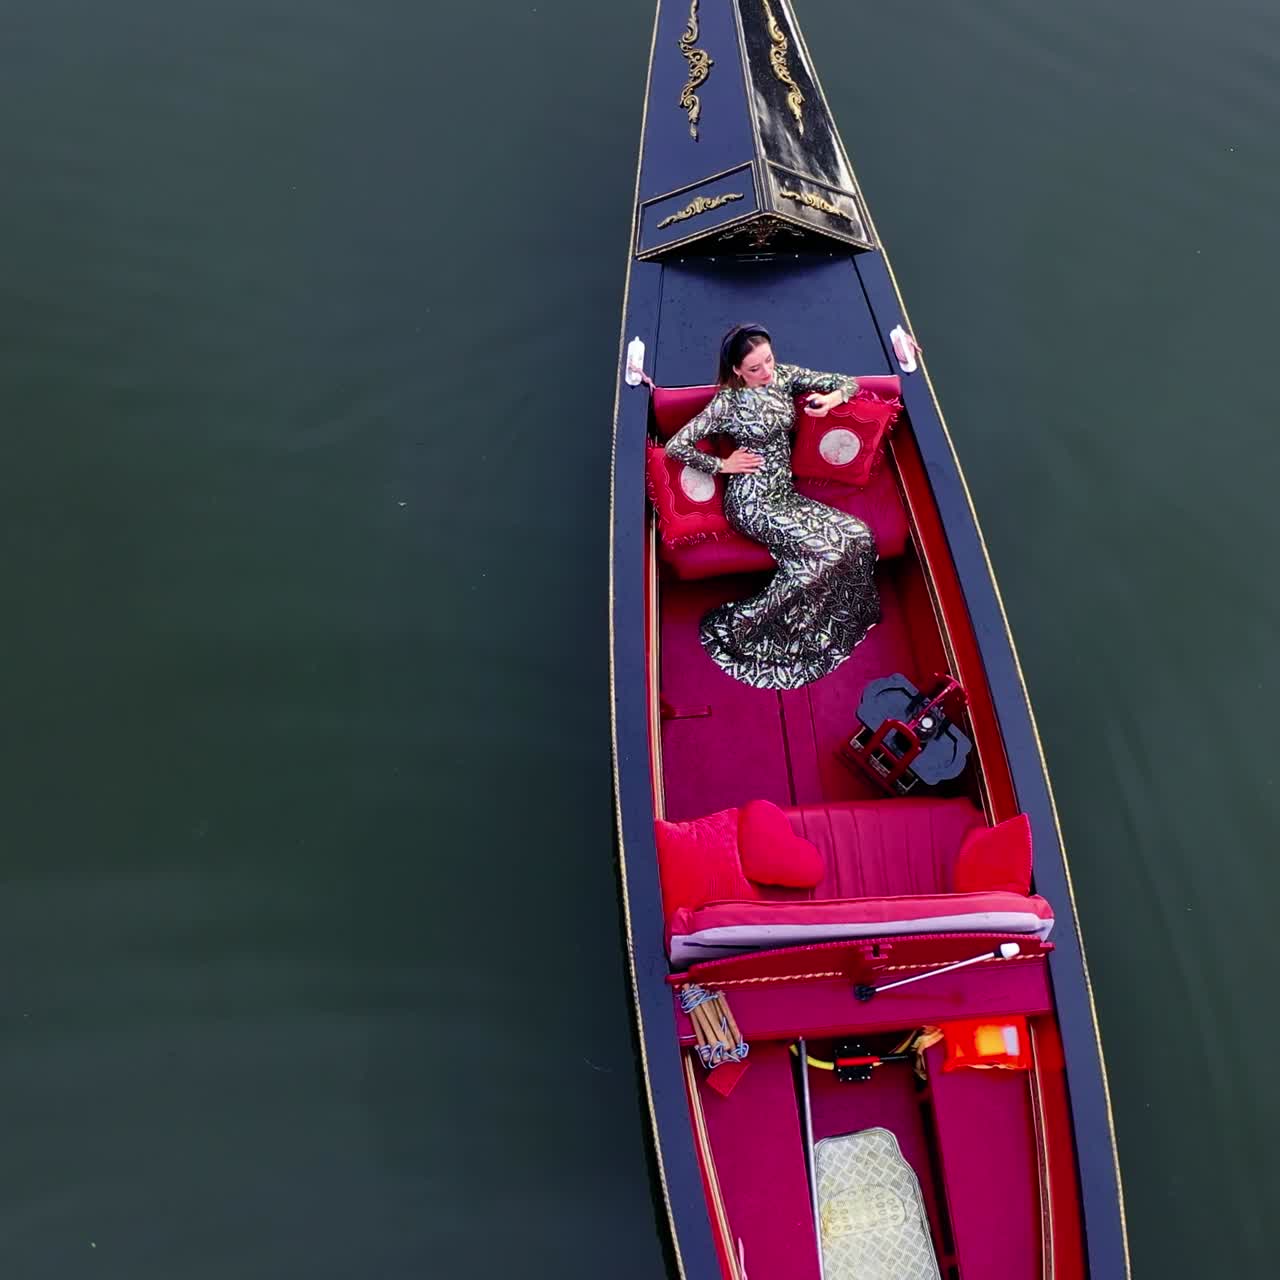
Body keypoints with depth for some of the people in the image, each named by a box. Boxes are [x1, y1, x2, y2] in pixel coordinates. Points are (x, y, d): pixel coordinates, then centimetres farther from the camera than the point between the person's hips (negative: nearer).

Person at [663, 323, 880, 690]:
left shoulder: (783, 376, 5)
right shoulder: (727, 400, -10)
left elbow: (848, 382, 8)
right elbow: (675, 446, -10)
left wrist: (831, 399, -14)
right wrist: (724, 464, -9)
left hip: (786, 494, 7)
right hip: (752, 502, -7)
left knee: (859, 536, -13)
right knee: (828, 551, -24)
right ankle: (739, 627, -17)